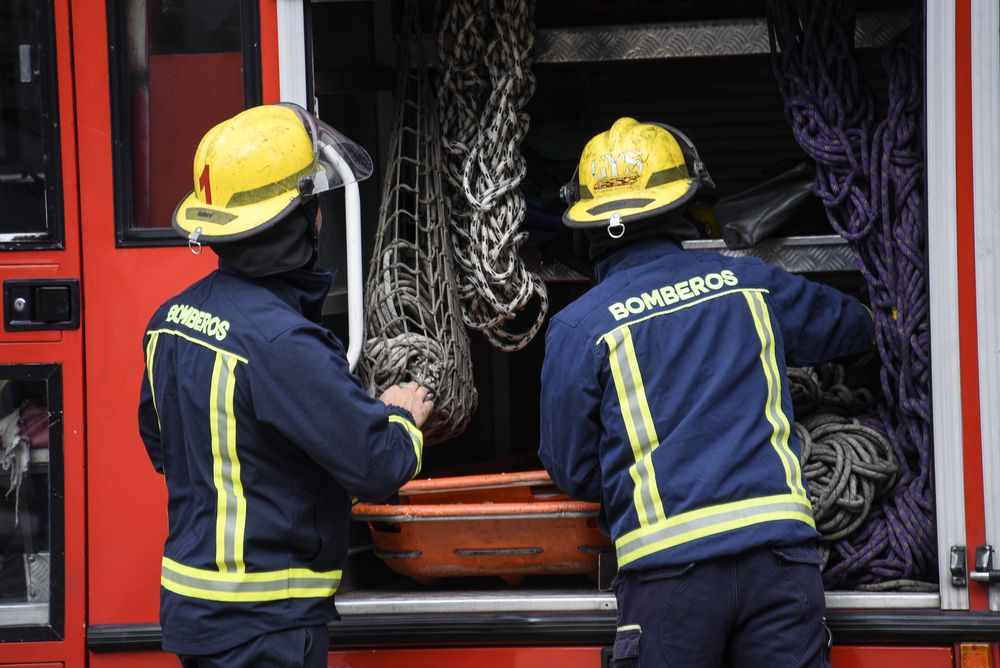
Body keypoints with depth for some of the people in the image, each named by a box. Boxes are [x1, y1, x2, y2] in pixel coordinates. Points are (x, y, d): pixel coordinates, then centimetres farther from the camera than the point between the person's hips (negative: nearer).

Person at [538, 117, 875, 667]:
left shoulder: (577, 328, 1)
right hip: (778, 542, 2)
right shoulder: (748, 282, 10)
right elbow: (853, 327, 29)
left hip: (666, 559, -2)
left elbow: (572, 472, 7)